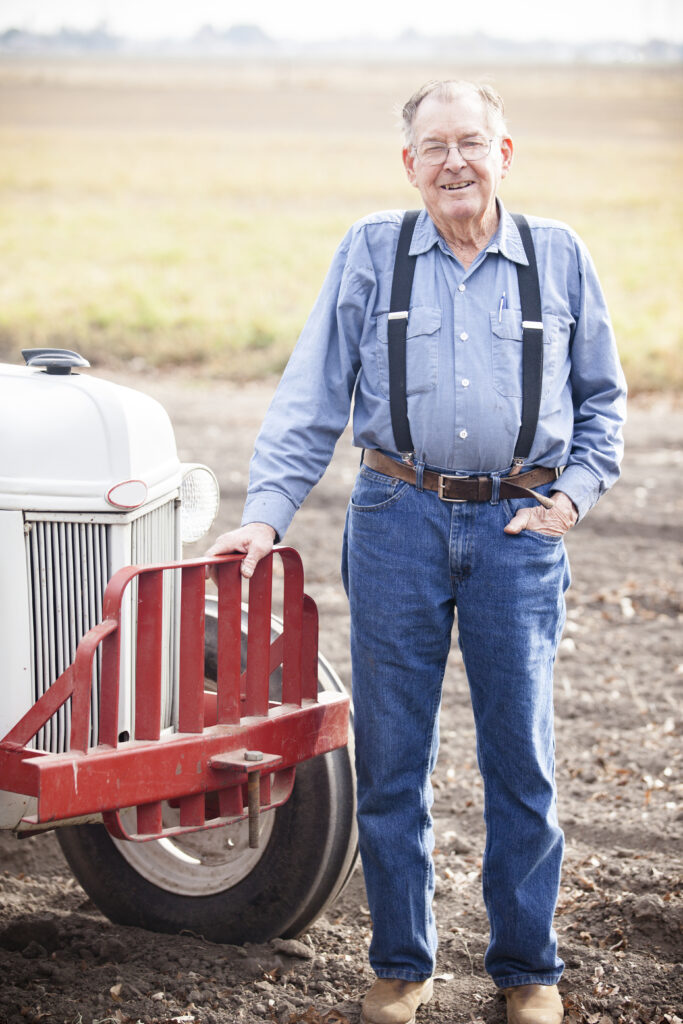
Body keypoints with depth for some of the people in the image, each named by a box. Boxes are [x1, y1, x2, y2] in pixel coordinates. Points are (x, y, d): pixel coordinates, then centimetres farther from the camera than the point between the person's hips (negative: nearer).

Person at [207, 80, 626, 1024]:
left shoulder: (559, 257, 7)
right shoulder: (371, 251, 5)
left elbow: (602, 397, 16)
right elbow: (313, 395, 4)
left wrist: (573, 494, 3)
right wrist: (266, 513, -4)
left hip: (520, 527, 0)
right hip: (399, 520, 0)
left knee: (521, 755, 4)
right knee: (391, 755, 4)